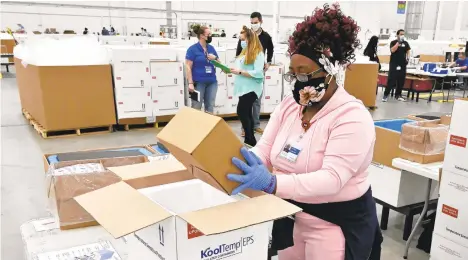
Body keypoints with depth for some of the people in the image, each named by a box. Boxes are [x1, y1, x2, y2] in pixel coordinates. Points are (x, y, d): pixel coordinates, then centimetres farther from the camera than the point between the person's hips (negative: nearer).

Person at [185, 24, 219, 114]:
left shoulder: (211, 48, 11)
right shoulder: (193, 49, -6)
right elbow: (188, 67, -10)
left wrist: (215, 58, -4)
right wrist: (190, 83, -17)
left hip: (212, 82, 6)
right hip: (198, 82, -5)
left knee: (210, 107, 12)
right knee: (196, 108, -2)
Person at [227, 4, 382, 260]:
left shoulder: (352, 117, -20)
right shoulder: (288, 106, 1)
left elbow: (331, 179, -30)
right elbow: (263, 151, -5)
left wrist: (271, 183, -42)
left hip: (336, 224, -5)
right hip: (289, 216, 6)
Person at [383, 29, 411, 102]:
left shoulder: (405, 43, 11)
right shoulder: (393, 42, 1)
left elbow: (408, 52, 16)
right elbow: (392, 50, -16)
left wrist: (407, 58, -1)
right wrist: (398, 42, -17)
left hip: (402, 64, 4)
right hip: (394, 64, -4)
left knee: (401, 81, 5)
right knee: (391, 80, -9)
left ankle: (398, 95, 15)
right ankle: (386, 95, -5)